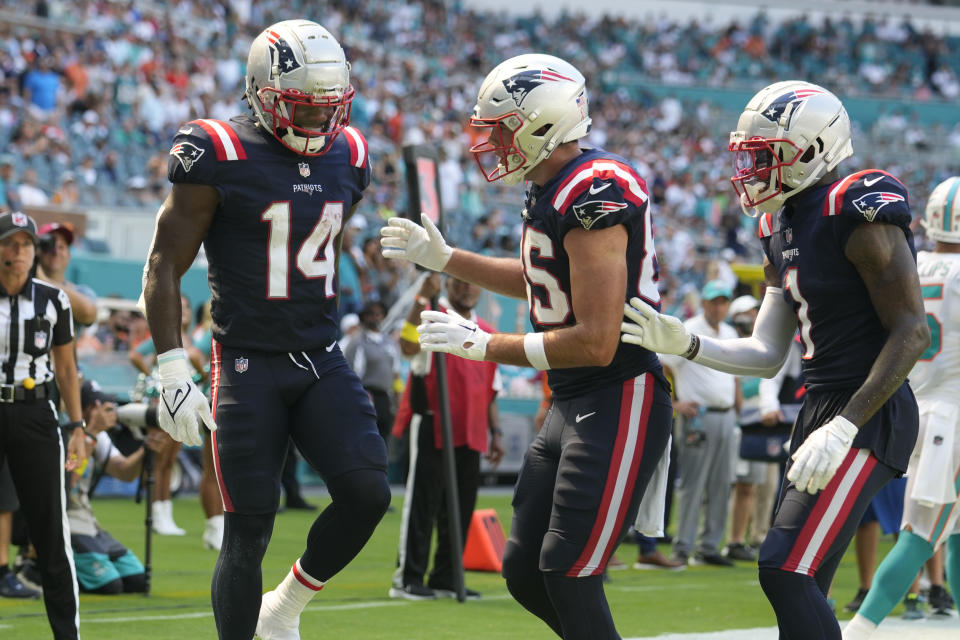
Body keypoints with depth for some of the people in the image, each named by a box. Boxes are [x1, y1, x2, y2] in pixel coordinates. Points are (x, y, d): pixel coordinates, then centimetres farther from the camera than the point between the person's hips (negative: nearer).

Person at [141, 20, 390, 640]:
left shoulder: (345, 157, 7)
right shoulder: (219, 156, -12)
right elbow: (164, 268, -9)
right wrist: (173, 372, -15)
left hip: (321, 361, 5)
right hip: (249, 367, -5)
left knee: (367, 492, -10)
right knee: (249, 531, -4)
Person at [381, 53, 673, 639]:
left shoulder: (593, 196, -21)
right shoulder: (547, 192, 10)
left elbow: (596, 343, -25)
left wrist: (482, 345, -17)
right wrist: (442, 258, 28)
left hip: (619, 404, -10)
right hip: (571, 406, 10)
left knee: (568, 576, -11)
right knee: (525, 570, 10)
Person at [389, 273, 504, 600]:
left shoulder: (486, 333, 17)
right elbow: (408, 346, -25)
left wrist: (495, 432, 16)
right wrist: (423, 298, -31)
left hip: (470, 434, 6)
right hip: (432, 426, -6)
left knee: (461, 508, 7)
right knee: (423, 502, -6)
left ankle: (445, 579, 15)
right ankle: (407, 579, -4)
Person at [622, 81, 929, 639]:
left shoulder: (856, 214, -16)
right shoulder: (782, 229, 12)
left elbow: (912, 331, -19)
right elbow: (767, 356, 15)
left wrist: (844, 427, -24)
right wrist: (682, 344, 0)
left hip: (869, 415, -10)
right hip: (823, 406, 10)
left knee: (786, 571, -17)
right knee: (799, 590, 10)